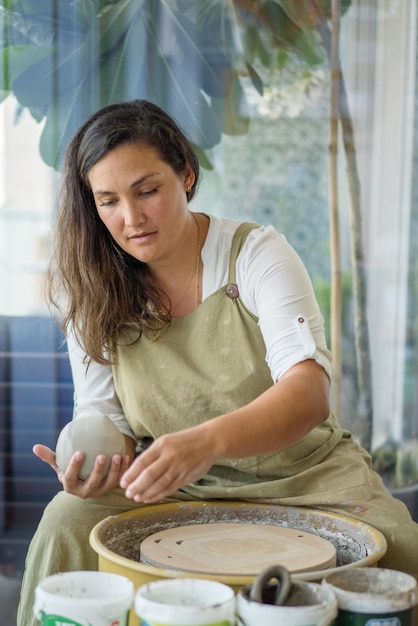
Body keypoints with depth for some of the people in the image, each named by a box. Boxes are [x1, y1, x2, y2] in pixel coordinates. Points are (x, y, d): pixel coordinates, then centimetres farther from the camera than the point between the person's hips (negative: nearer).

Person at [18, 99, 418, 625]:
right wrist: (94, 463, -28)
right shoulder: (92, 293, -3)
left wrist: (208, 440, -47)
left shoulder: (257, 253, -13)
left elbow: (310, 393, -27)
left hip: (304, 472, -1)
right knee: (68, 524, -25)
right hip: (177, 490, 2)